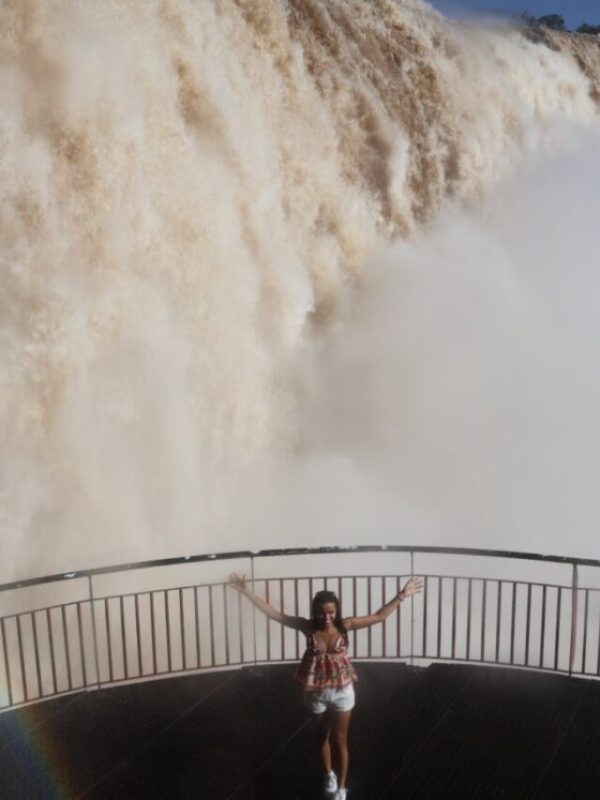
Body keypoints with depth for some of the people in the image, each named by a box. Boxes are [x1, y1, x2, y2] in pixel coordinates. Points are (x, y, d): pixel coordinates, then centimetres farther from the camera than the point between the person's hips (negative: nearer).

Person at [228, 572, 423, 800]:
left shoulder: (344, 625, -15)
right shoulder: (308, 627, -15)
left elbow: (379, 616, -16)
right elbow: (273, 613, -18)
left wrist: (401, 595, -26)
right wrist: (246, 590, -24)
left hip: (342, 690, -1)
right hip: (316, 692, 1)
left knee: (339, 740, 11)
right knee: (322, 736, 22)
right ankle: (329, 774, 48)